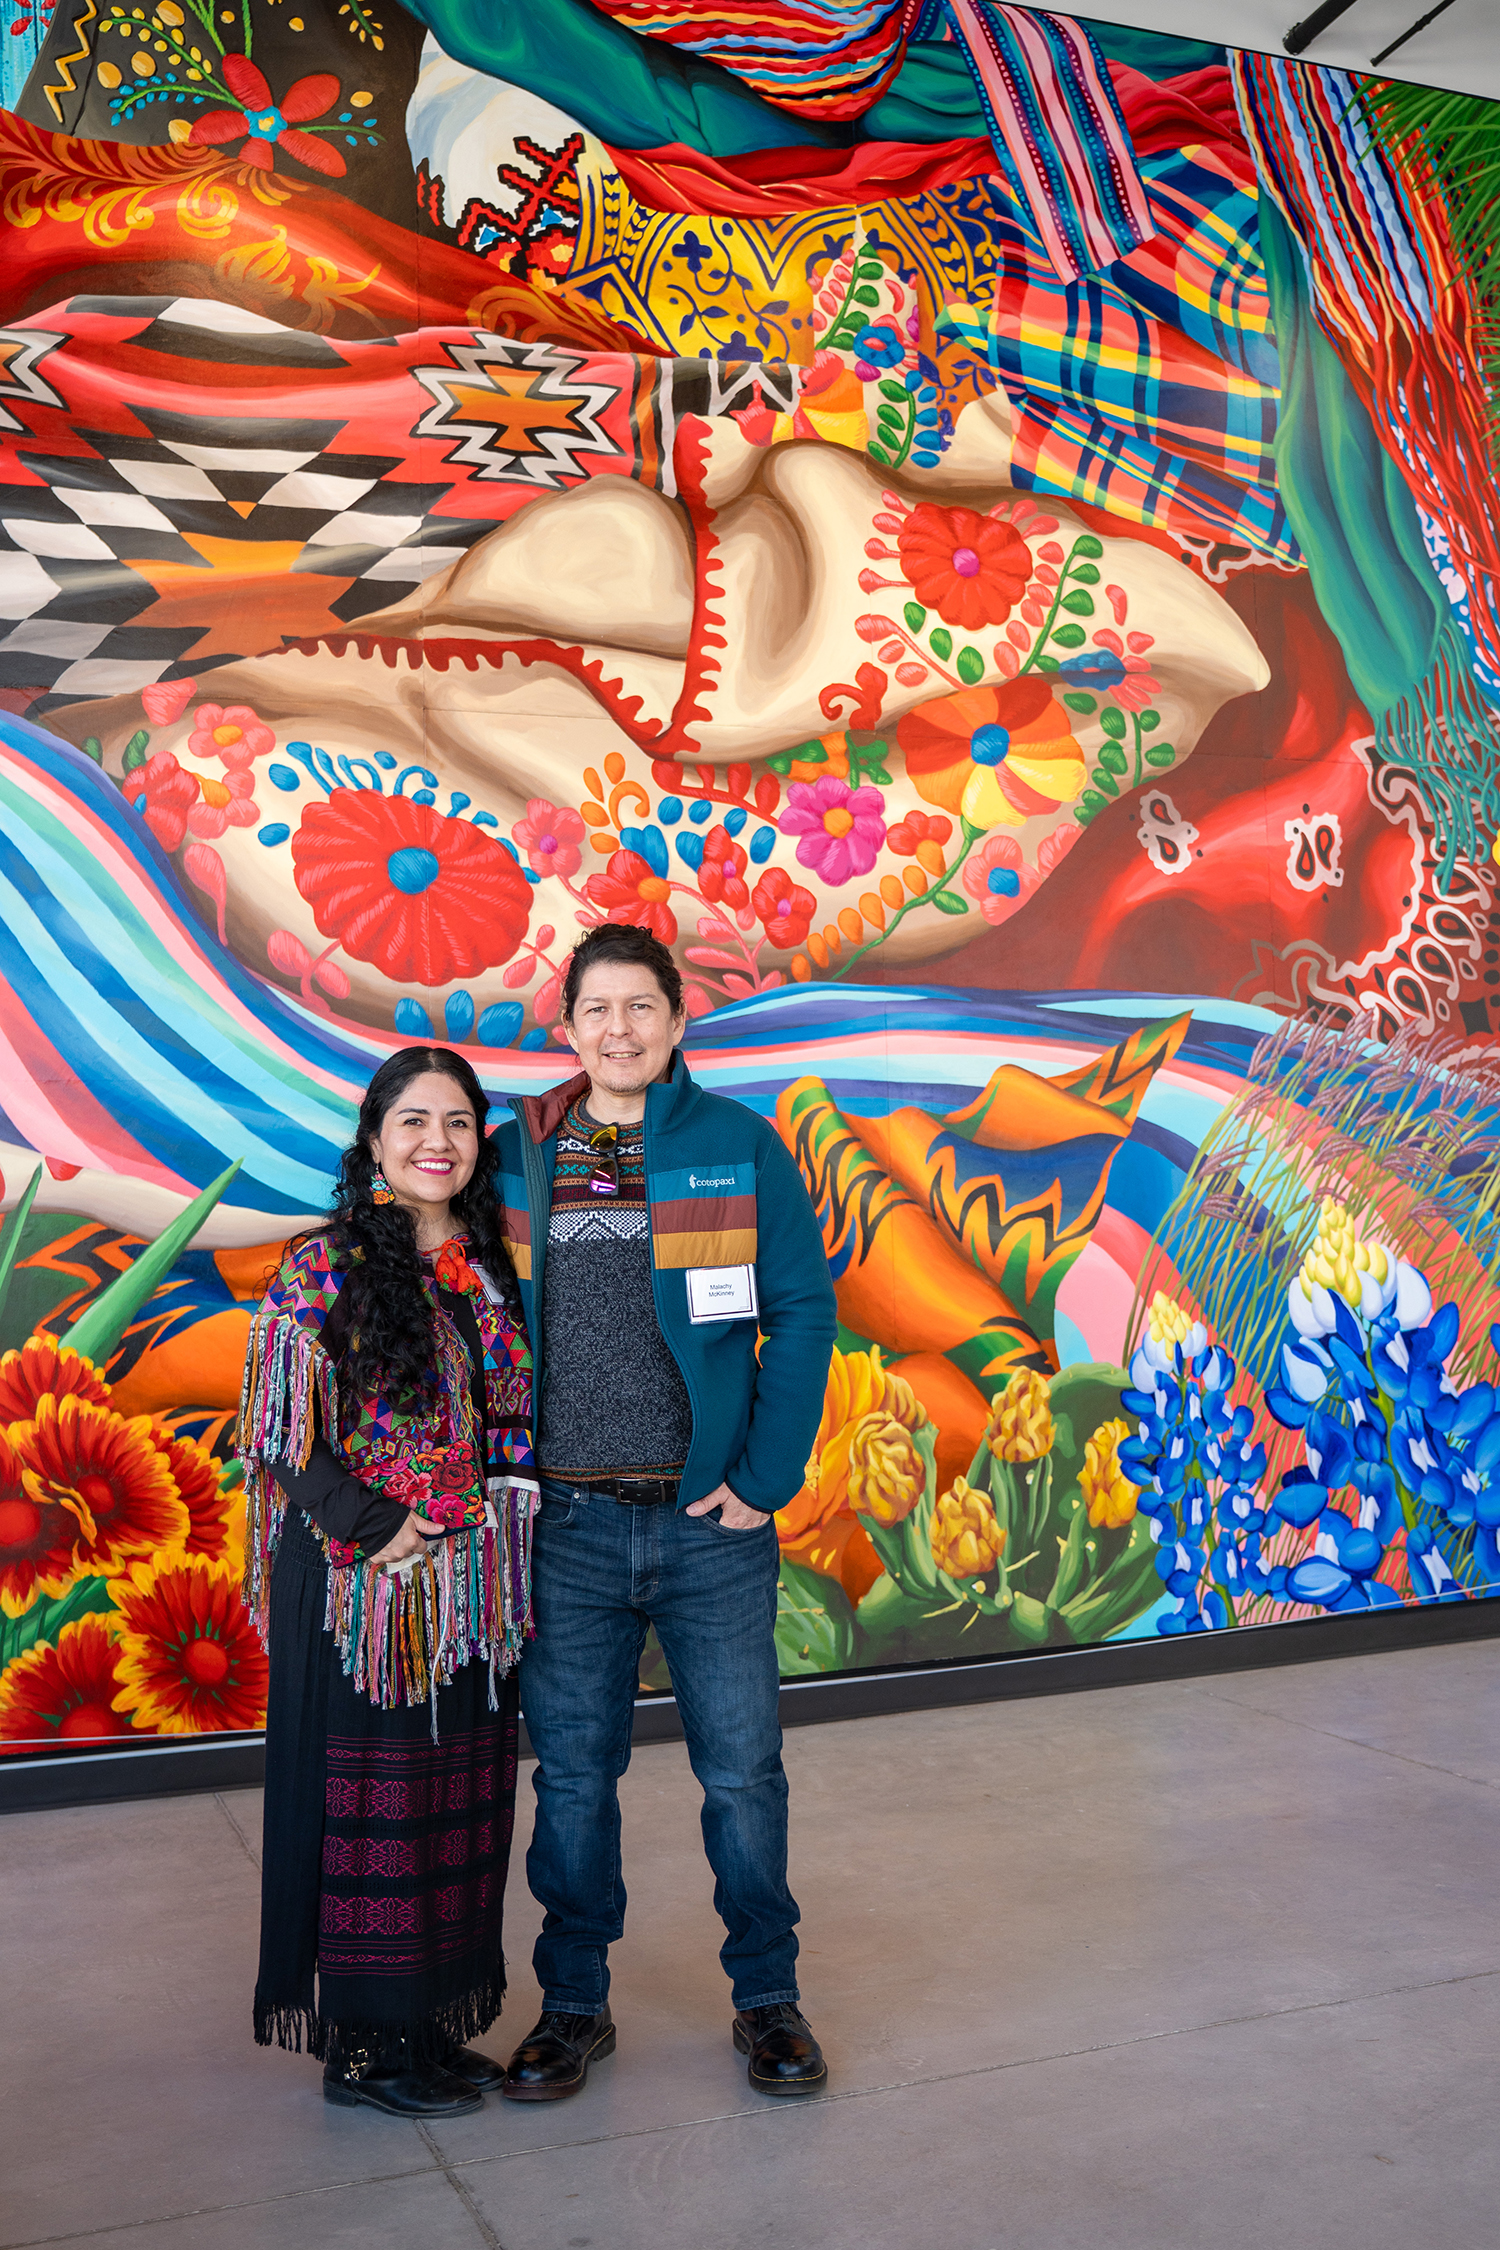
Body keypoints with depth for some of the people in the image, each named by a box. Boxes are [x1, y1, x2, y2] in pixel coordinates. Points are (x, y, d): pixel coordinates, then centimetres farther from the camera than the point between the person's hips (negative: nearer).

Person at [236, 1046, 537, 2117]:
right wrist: (378, 1528, -16)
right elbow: (282, 1437, -12)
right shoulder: (323, 1269, -8)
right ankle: (367, 2045, 19)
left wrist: (505, 1526, 6)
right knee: (370, 1799, 4)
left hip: (471, 1591, 6)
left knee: (461, 1800, 13)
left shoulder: (489, 1269, 9)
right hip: (360, 1588, -6)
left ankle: (433, 2020, 28)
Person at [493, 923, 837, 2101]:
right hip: (568, 1524, 2)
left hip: (711, 1520, -1)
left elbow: (802, 1315, -2)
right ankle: (575, 2003, 31)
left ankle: (768, 1998, 29)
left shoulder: (741, 1146, -2)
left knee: (743, 1770, 9)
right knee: (572, 1774, 12)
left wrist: (766, 1477, -8)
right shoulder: (516, 1154, 4)